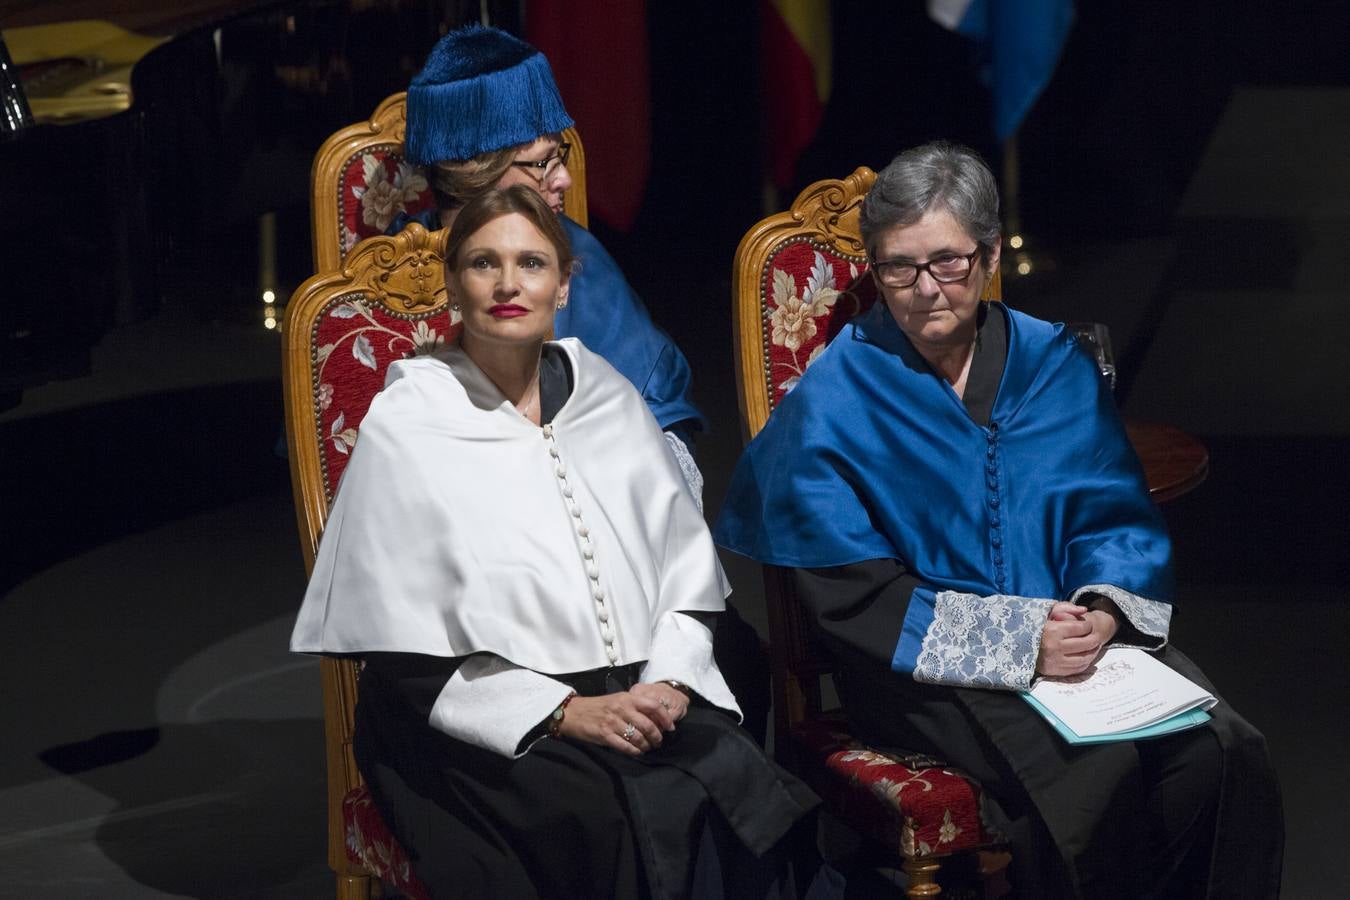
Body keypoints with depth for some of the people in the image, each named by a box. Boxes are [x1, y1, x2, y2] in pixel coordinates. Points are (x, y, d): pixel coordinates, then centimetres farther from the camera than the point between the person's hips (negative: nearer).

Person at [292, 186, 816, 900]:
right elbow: (402, 662, -4)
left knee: (746, 796, -27)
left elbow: (689, 574, 16)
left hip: (641, 699, 4)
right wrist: (564, 713, -13)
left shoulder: (610, 399, 15)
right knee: (613, 824, -34)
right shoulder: (404, 430, 0)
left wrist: (666, 684, -5)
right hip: (489, 726, -4)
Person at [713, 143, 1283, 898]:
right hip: (925, 665, -4)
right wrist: (1017, 640, -17)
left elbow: (1117, 517, 11)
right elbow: (855, 598, -8)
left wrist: (1104, 611, -13)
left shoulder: (1057, 363, 10)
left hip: (1070, 632, 5)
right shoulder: (835, 399, -3)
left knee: (1226, 751, -23)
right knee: (1095, 770, -33)